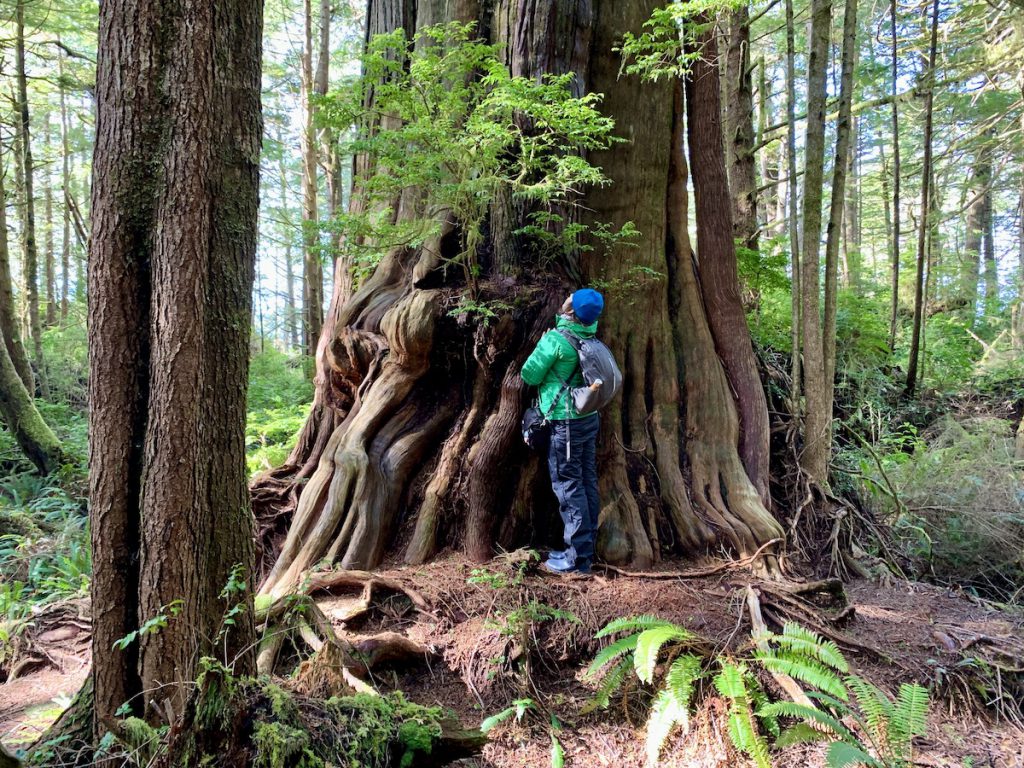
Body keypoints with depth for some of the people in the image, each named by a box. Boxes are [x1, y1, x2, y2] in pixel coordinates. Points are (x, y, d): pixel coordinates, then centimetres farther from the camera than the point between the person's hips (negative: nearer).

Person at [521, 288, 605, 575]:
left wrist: (542, 346, 8)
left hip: (566, 422, -8)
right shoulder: (589, 335, 4)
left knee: (568, 484, -2)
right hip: (589, 417, 8)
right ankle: (586, 549, 21)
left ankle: (577, 557, 3)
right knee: (587, 481, 12)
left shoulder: (556, 339, -18)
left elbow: (529, 375, -9)